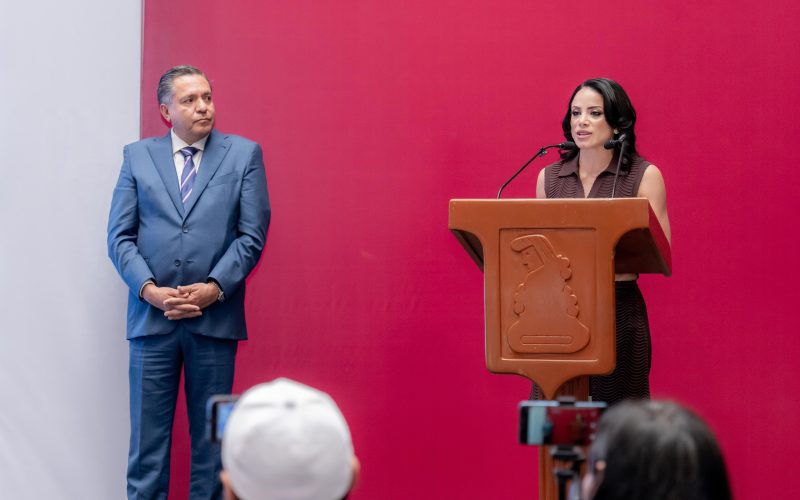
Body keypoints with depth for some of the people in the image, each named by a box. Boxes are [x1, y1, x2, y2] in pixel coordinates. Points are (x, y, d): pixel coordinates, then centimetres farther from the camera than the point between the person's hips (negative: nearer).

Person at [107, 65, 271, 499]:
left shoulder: (244, 154, 5)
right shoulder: (137, 156, 8)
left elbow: (252, 234, 0)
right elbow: (119, 235, 4)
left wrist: (214, 288, -11)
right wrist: (149, 289, -10)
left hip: (215, 317, 0)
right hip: (151, 316, 1)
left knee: (211, 437, 6)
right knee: (147, 435, 2)